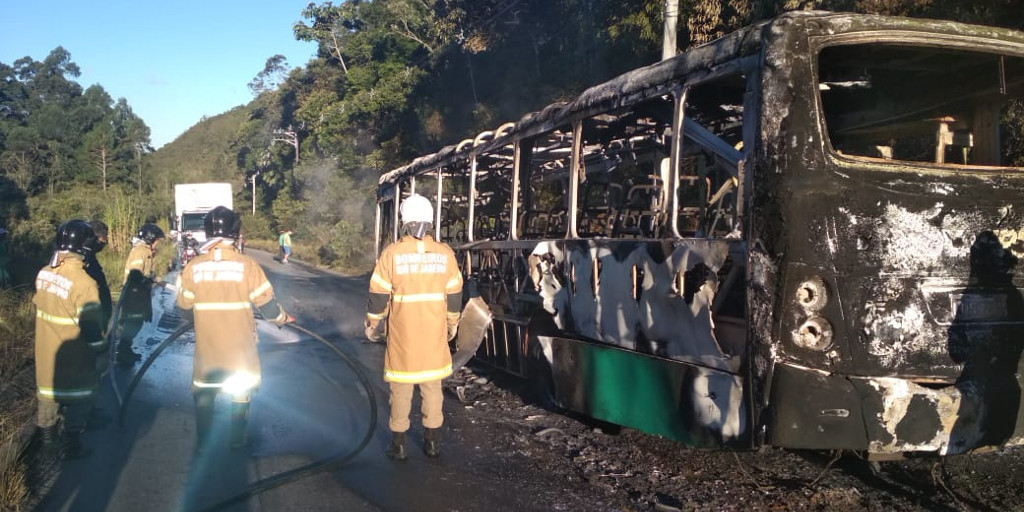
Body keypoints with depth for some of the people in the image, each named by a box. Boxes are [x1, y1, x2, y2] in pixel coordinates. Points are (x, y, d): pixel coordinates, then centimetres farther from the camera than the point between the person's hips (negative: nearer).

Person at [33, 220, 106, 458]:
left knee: (48, 395, 23)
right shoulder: (83, 282, -27)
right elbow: (91, 327, -22)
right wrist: (100, 350, -8)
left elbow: (41, 306, 10)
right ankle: (72, 446, 20)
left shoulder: (43, 274, -5)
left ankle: (48, 437, 40)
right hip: (72, 357, -7)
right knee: (76, 399, 11)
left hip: (45, 352, 7)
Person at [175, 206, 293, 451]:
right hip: (240, 345, -1)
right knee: (241, 391, 17)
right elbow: (266, 304, -10)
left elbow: (186, 309, 1)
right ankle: (238, 440, 24)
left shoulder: (193, 267, -9)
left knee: (204, 393, 17)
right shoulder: (247, 265, -15)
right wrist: (282, 318, 10)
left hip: (207, 346, 1)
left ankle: (202, 442, 23)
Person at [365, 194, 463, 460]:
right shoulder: (445, 254, -3)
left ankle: (398, 445, 17)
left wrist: (372, 325, 9)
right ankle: (432, 442, 21)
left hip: (402, 336, -2)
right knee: (432, 387, 13)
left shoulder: (392, 253, -11)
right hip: (434, 337, 2)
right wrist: (452, 325, 20)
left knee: (401, 388, 9)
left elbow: (378, 296, -6)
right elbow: (454, 297, 5)